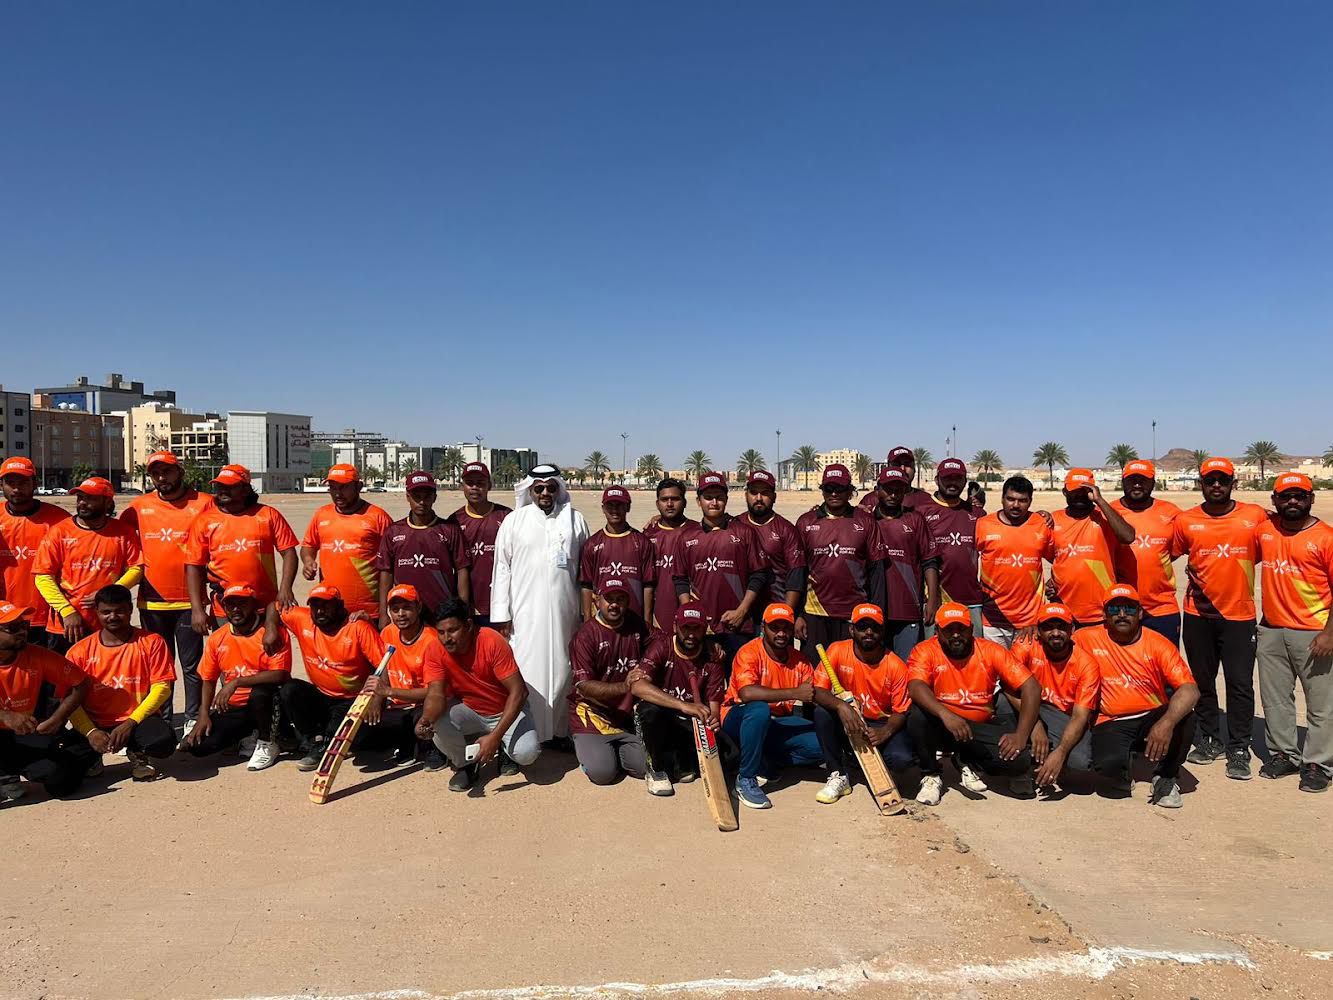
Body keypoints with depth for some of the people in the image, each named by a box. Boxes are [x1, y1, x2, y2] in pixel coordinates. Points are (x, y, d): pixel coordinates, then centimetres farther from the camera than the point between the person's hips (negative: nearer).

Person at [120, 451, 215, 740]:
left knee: (191, 666, 5)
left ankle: (193, 721, 16)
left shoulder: (203, 504, -3)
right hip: (151, 601, 3)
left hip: (189, 601, -3)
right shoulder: (138, 507, 5)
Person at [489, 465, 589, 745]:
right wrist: (501, 614, -3)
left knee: (561, 670, 6)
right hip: (524, 613, -1)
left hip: (564, 612, 1)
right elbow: (502, 568, 2)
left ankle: (559, 730, 17)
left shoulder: (576, 520, 7)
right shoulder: (514, 521, 3)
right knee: (524, 672, -1)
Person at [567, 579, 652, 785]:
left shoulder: (637, 626, 4)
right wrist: (624, 687, -29)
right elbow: (584, 686, -18)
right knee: (603, 772, -18)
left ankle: (613, 750, 21)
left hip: (627, 716, 5)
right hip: (592, 715, -4)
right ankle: (585, 746, 14)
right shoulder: (585, 635, -12)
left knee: (643, 767, -7)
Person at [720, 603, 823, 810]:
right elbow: (747, 693, -34)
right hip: (739, 720, -5)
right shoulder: (749, 652, -17)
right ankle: (746, 779, -23)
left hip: (777, 724, 5)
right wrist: (795, 693, -33)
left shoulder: (799, 661, 2)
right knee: (759, 709, -39)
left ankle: (763, 762, -1)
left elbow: (815, 697, -1)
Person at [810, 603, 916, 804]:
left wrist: (884, 732, -29)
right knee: (822, 712, -29)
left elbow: (901, 711, -9)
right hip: (847, 724, 1)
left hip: (882, 725, 0)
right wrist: (840, 705, -38)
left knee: (902, 758, -29)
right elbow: (816, 690, -18)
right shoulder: (838, 652, -12)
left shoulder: (896, 666, -13)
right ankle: (839, 776, -13)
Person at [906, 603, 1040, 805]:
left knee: (1019, 760, -23)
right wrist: (945, 714, -46)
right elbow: (916, 687, -29)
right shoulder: (925, 651, -10)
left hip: (980, 727, 2)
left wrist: (1021, 735, -20)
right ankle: (930, 775, -8)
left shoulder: (991, 651, -5)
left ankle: (967, 762, 10)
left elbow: (1031, 688, -10)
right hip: (940, 726, -2)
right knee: (918, 714, -34)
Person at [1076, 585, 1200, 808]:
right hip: (1112, 724, -1)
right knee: (1108, 763, -33)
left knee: (1184, 718, -32)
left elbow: (1190, 689, -20)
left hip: (1152, 718, 1)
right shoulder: (1088, 639, -3)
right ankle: (1121, 774, 10)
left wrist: (1166, 723, -36)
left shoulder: (1158, 643, -7)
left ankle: (1165, 777, -2)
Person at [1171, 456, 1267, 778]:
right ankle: (1208, 740, 26)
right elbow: (1168, 556, 9)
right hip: (1198, 615, 1)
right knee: (1202, 681, 12)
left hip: (1240, 615, -1)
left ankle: (1238, 750, 10)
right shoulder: (1185, 521, -1)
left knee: (1240, 684, 0)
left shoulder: (1256, 516, -2)